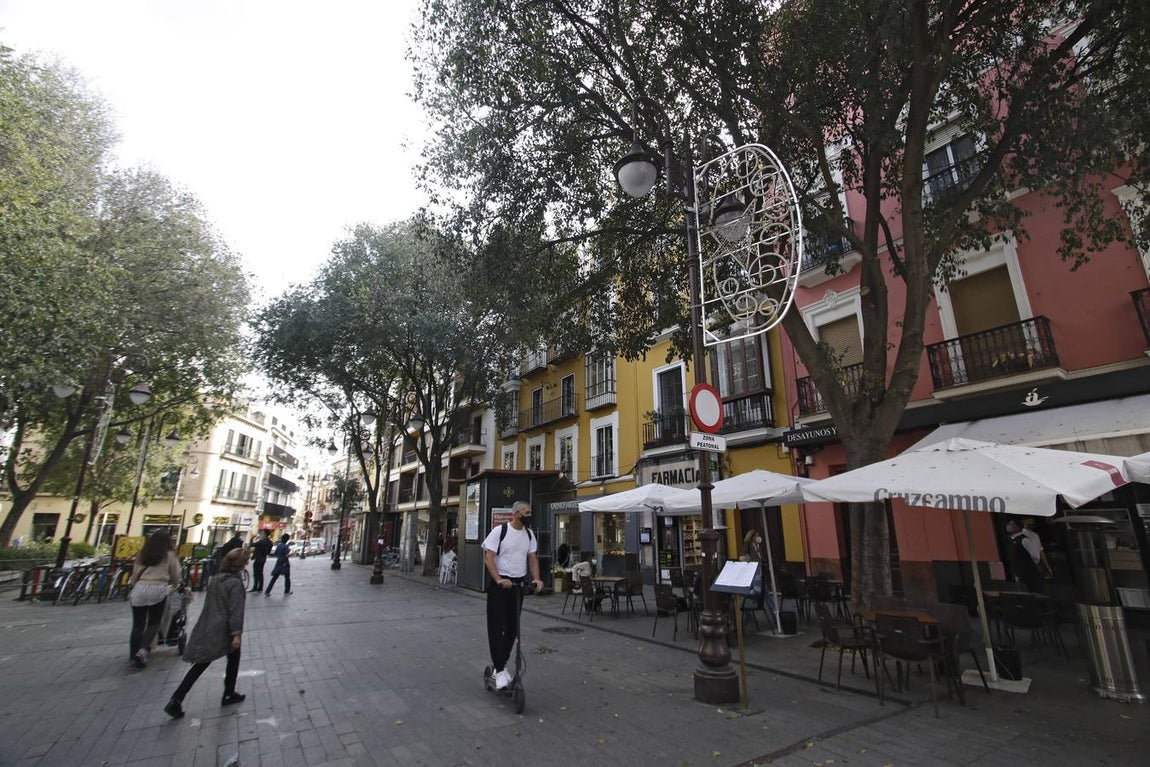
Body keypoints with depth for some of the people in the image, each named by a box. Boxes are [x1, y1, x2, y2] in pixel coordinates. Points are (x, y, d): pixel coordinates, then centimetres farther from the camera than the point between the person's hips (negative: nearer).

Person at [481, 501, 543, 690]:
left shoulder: (529, 534, 5)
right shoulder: (499, 531, -13)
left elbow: (532, 558, 8)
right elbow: (489, 557, -15)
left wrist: (536, 578, -9)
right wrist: (499, 580, -27)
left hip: (518, 585, 6)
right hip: (499, 585, -6)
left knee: (513, 628, 12)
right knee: (497, 627, -2)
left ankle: (500, 664, 28)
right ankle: (499, 670, 7)